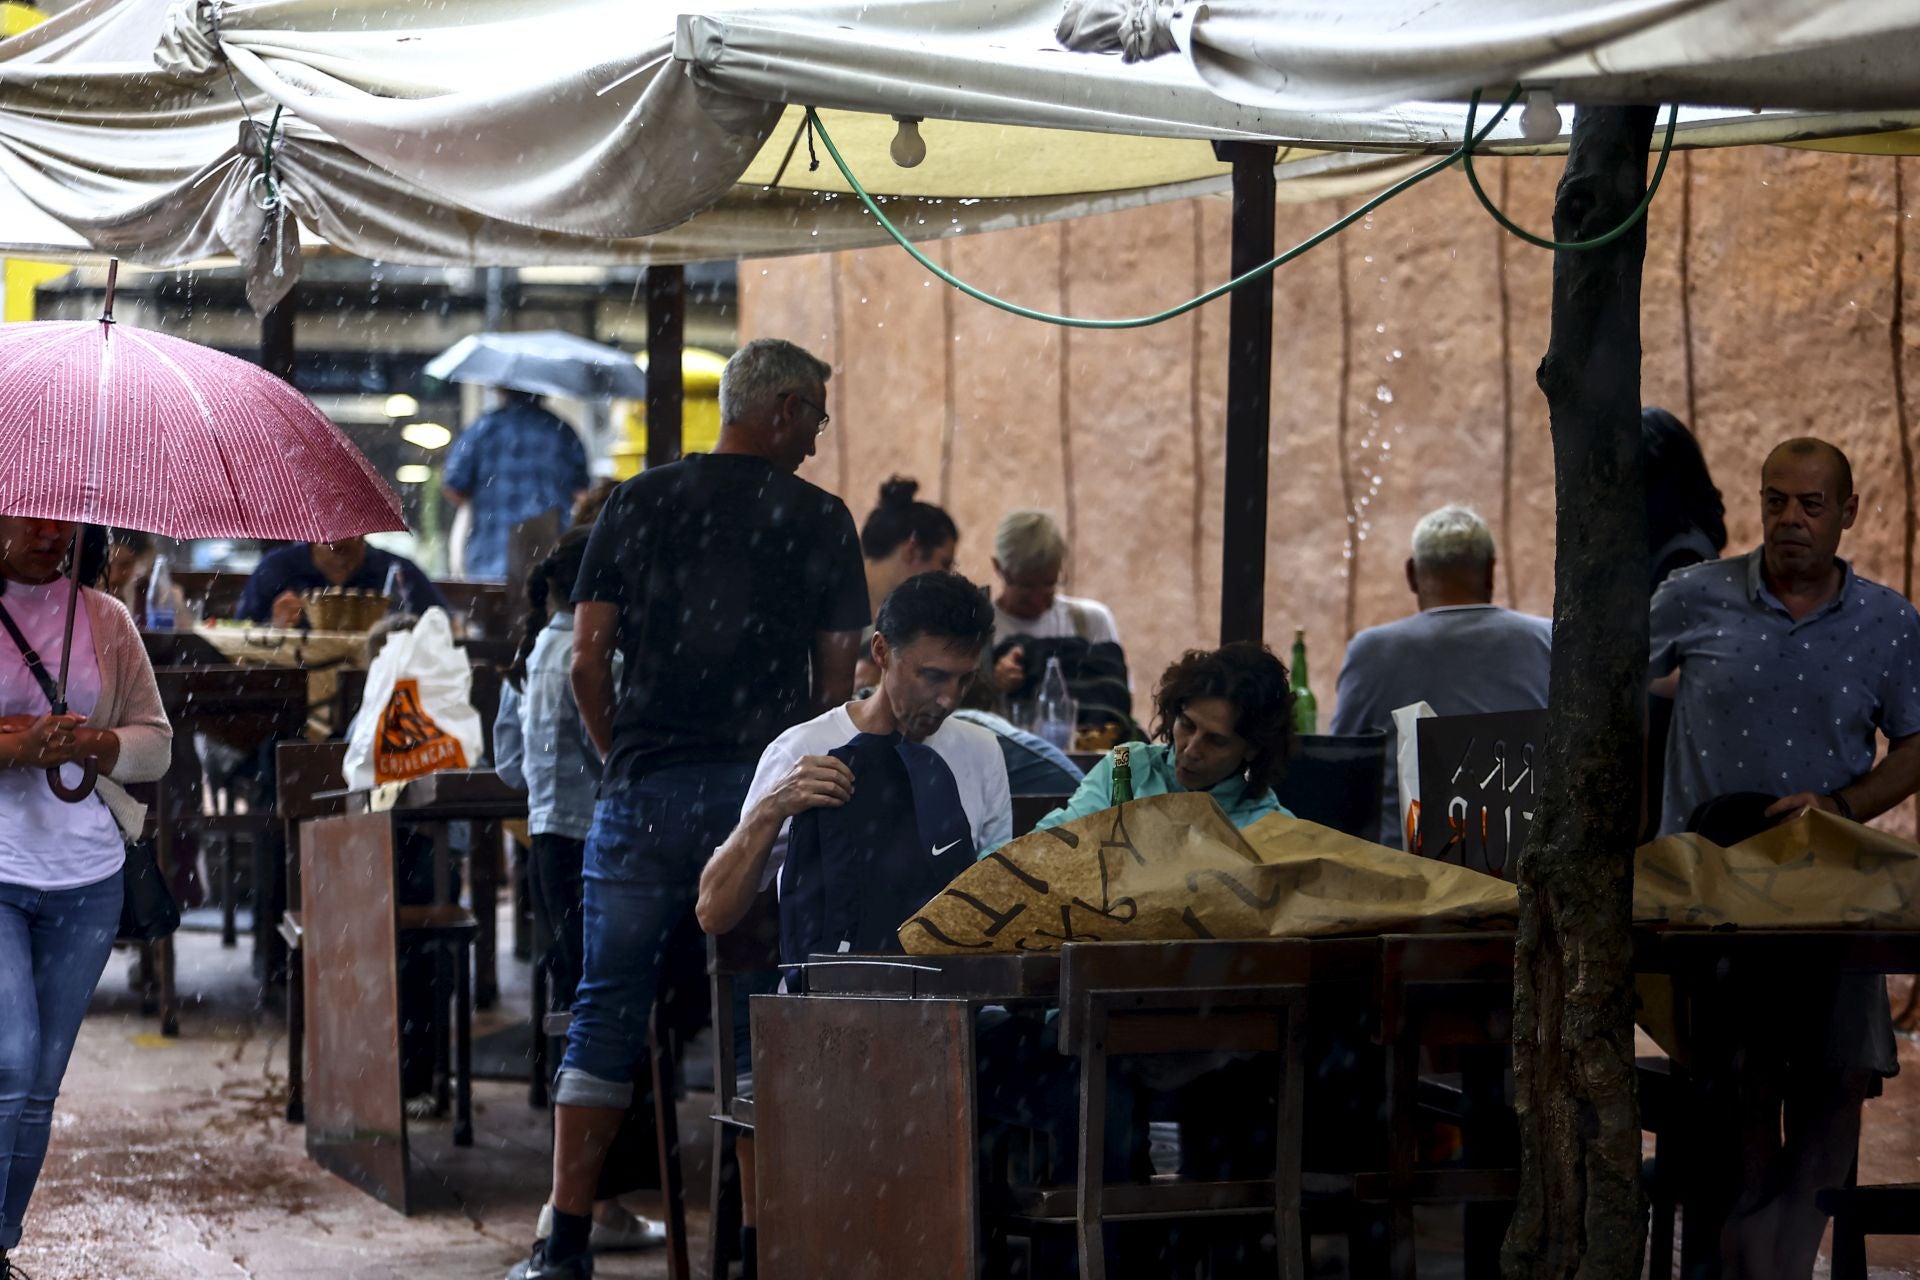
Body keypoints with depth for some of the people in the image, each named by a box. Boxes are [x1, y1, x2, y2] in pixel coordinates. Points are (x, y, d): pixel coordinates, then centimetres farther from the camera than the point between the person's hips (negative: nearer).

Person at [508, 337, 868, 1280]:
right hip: (763, 794, -1)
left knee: (610, 1008, 4)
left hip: (645, 789, 1)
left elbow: (587, 656, 3)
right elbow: (836, 678, 4)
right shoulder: (818, 519, 3)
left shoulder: (639, 502, 6)